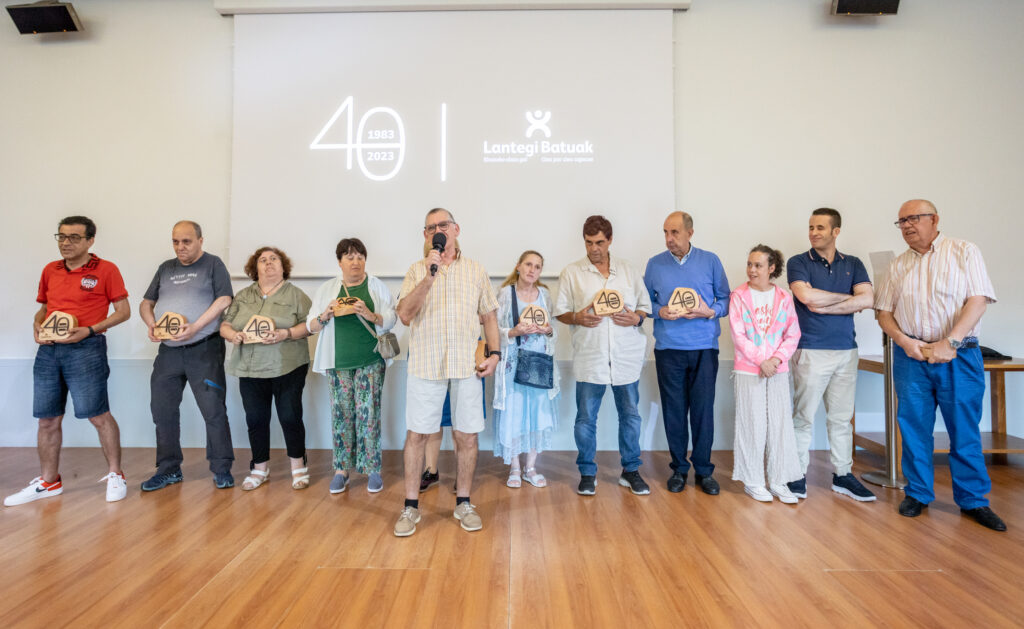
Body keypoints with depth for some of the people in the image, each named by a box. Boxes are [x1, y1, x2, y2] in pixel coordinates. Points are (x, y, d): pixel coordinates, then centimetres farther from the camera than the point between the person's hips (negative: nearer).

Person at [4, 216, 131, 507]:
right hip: (48, 350, 6)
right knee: (47, 419, 11)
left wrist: (89, 330, -15)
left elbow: (123, 311, -4)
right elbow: (43, 307, 23)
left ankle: (115, 476, 10)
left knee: (98, 415, -4)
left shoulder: (106, 270, -3)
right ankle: (48, 481, 26)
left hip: (85, 349, -6)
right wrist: (37, 325, 2)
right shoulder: (50, 271, 14)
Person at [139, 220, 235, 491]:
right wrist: (151, 324, -2)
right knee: (163, 411, 9)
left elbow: (224, 300, -10)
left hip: (204, 349, -6)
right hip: (168, 351, 6)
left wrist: (195, 327, -19)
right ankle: (168, 470, 22)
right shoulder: (165, 268, 18)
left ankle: (222, 469, 5)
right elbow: (146, 303, 20)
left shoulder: (212, 264, 2)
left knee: (213, 410, -5)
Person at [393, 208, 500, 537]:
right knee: (417, 435, 4)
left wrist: (494, 353, -1)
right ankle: (411, 506, 20)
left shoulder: (476, 270, 9)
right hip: (425, 364, -1)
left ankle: (463, 503, 24)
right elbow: (404, 315, -8)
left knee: (467, 435, 7)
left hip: (467, 365, 1)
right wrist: (429, 276, -16)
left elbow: (489, 315, 11)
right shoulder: (417, 270, 5)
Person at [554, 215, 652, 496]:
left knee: (630, 415, 10)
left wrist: (636, 318, -8)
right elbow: (560, 312, 5)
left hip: (627, 356, 2)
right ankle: (587, 473, 21)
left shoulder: (628, 270, 11)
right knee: (585, 417, 4)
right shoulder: (571, 273, 5)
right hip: (589, 357, -2)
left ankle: (630, 470, 27)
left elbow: (645, 305, 14)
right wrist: (577, 318, -15)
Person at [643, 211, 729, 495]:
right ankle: (679, 468, 20)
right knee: (674, 410, 5)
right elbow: (645, 302, 9)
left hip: (704, 347, 0)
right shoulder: (655, 264, 7)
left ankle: (703, 470, 18)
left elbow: (726, 298, 7)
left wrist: (711, 311, -12)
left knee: (703, 409, 3)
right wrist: (660, 312, -10)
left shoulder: (710, 261, 5)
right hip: (668, 348, 1)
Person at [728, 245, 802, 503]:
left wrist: (777, 358, -10)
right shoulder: (739, 296, -2)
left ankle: (778, 481, 19)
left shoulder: (784, 298, 5)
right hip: (748, 370, -2)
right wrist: (760, 361, -12)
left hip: (778, 370, 3)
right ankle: (752, 481, 15)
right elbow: (738, 335, -6)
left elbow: (793, 335, 5)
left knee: (780, 423, 6)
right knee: (752, 423, 2)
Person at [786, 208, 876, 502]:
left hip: (846, 350, 4)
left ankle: (843, 475, 21)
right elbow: (806, 295, -15)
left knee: (842, 417, 11)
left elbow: (867, 299, -3)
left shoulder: (853, 264, 12)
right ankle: (798, 474, 8)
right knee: (804, 416, -1)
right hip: (811, 350, -4)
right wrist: (846, 296, -2)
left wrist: (824, 307, -10)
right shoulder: (798, 263, 2)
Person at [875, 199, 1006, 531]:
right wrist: (904, 341, -8)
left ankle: (973, 500, 18)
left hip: (958, 355, -2)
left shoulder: (964, 251, 2)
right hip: (911, 356, 3)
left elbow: (978, 301, -7)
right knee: (914, 427, 6)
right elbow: (884, 312, 10)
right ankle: (917, 493, 19)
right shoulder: (898, 265, 11)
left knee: (964, 430, 3)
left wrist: (949, 343, -16)